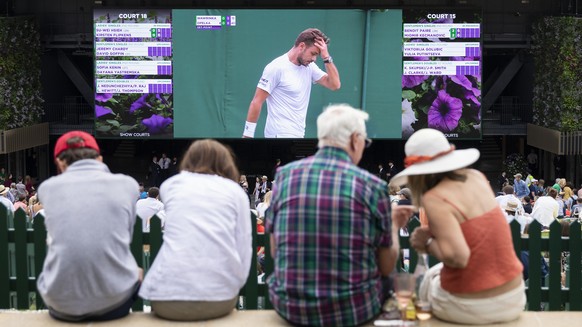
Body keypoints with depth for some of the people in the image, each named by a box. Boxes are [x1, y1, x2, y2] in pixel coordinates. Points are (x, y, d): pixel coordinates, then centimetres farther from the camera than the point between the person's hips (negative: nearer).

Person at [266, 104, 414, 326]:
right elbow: (386, 267, 1)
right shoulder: (372, 185, -7)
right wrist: (394, 226, 20)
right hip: (353, 309, -2)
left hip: (290, 307, 3)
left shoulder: (285, 175, -2)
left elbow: (275, 252, 7)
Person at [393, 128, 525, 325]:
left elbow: (457, 257, -26)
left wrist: (427, 243, -10)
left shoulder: (434, 199, -19)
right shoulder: (477, 177, 1)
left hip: (469, 307, -5)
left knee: (431, 277, 29)